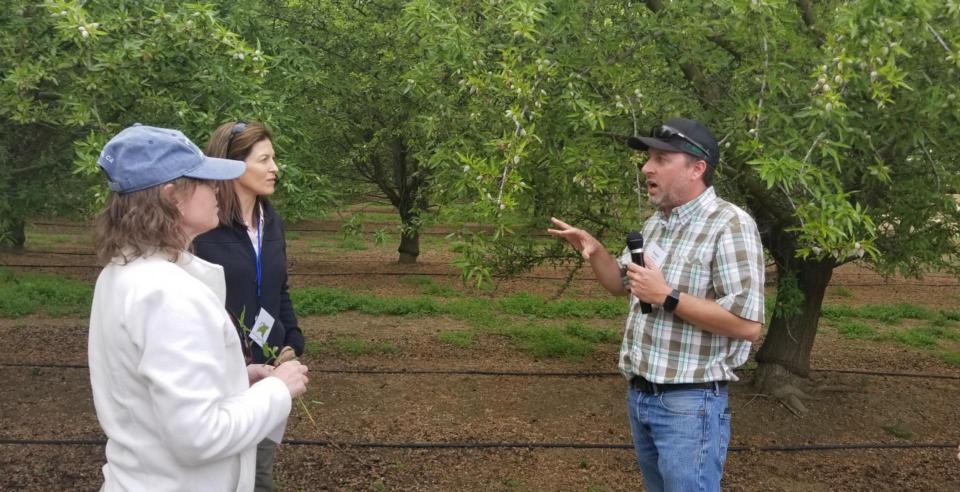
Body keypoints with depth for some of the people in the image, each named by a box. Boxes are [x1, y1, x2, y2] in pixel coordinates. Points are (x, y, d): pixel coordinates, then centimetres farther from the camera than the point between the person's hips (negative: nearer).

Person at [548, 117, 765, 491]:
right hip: (639, 394, 8)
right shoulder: (655, 223, 10)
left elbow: (748, 323, -22)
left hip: (690, 402, -8)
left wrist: (667, 297, -23)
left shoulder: (730, 225, -17)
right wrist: (593, 250, 2)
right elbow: (620, 284, 21)